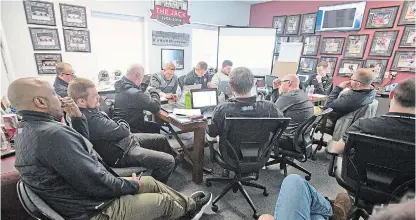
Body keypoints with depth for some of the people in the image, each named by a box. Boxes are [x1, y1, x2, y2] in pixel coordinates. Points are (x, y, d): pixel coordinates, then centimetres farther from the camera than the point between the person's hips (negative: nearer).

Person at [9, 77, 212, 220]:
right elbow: (96, 183, -30)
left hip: (83, 193, 9)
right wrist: (131, 185, -13)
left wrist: (77, 117, -1)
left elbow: (80, 145, 14)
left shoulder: (28, 128, 4)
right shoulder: (53, 134, -32)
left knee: (150, 182, 17)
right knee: (164, 201, 6)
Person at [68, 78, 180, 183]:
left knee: (162, 139, 18)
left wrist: (119, 125, -5)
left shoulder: (88, 110, 2)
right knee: (168, 162, -16)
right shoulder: (91, 119, -31)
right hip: (121, 153, -10)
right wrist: (124, 125, -3)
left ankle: (177, 159, 44)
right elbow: (122, 131, -25)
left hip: (126, 139, 11)